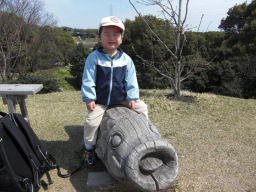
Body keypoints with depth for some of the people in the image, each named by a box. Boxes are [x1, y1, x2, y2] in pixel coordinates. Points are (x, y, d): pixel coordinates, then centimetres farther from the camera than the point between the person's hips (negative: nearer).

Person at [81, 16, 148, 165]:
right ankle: (89, 148, 12)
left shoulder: (126, 59, -3)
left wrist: (132, 98, -6)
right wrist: (89, 99, -13)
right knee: (92, 121, -16)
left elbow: (131, 80, 1)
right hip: (99, 102, -2)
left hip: (121, 99, 3)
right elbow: (88, 80, -9)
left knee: (142, 108, 0)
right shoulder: (94, 57, -10)